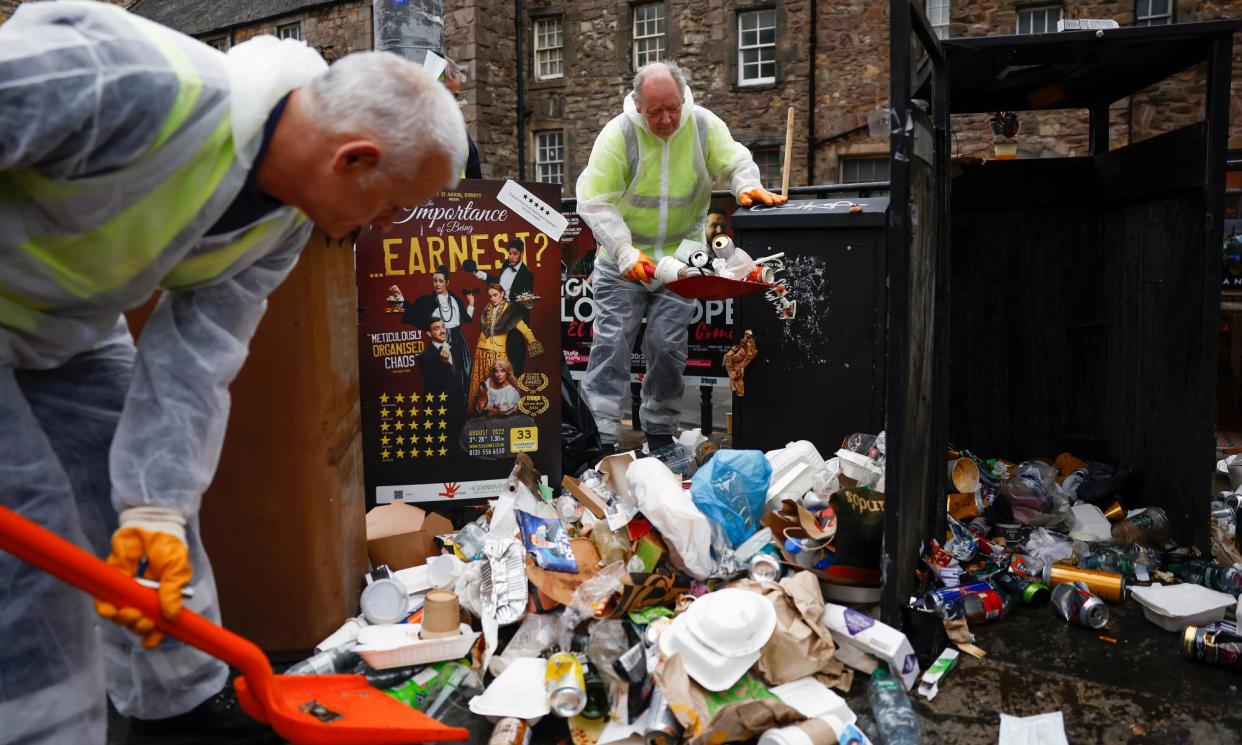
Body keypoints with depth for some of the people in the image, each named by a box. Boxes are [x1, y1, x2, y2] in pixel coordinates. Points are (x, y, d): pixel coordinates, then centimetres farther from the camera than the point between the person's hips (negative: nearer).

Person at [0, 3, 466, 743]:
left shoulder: (284, 222, -11)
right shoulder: (133, 83, -37)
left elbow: (193, 360, -11)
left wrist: (155, 510, -18)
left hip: (65, 327, 7)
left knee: (150, 491, 10)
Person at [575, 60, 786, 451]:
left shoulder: (704, 125, -5)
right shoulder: (617, 134, -14)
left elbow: (734, 161, 3)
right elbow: (594, 203, -15)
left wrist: (747, 185, -22)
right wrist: (625, 253, -26)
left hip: (679, 257, 2)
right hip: (623, 260, -2)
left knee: (667, 344, 3)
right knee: (611, 342, -4)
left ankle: (660, 431, 19)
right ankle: (601, 436, 2)